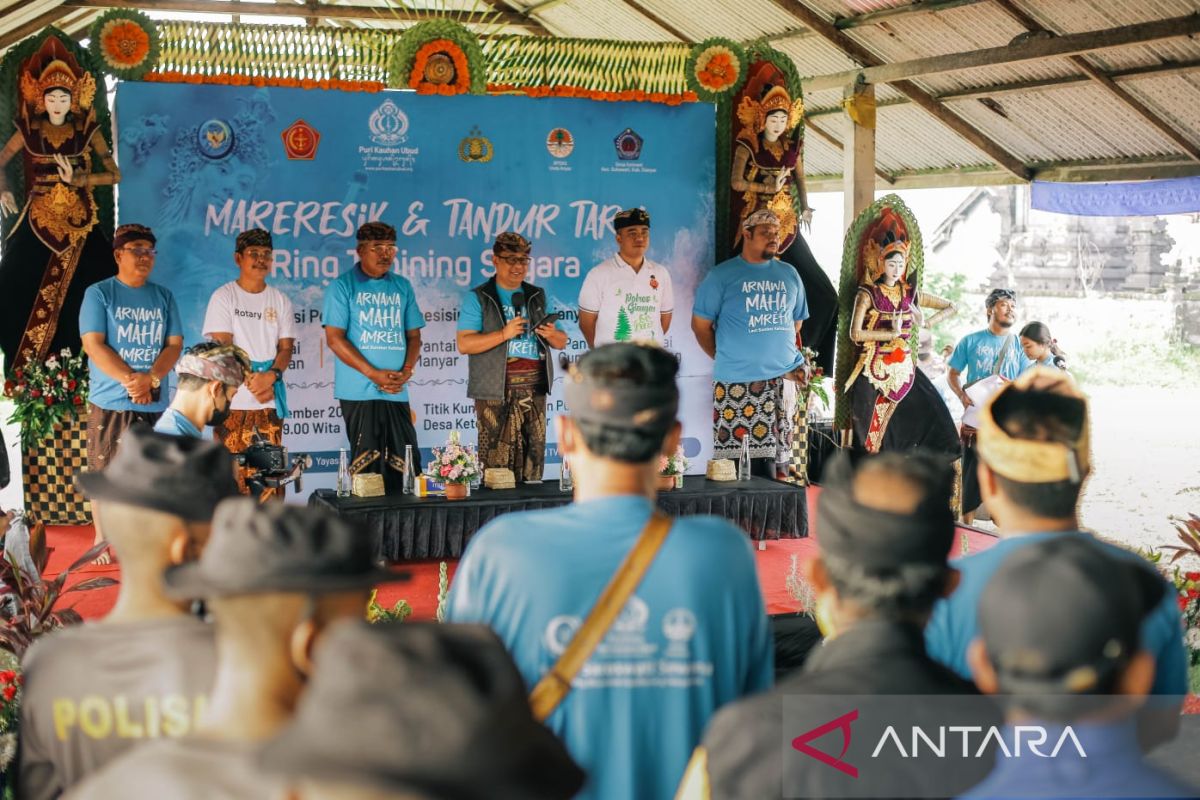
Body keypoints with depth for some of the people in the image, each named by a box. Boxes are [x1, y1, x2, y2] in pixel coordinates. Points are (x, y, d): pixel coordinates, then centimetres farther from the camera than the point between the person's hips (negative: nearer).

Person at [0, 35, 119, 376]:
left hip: (78, 219, -1)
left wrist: (77, 179, -12)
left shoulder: (87, 130, 3)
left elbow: (114, 174, 0)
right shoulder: (30, 130, 6)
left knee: (78, 290, -7)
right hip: (38, 219, 1)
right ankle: (28, 371, 0)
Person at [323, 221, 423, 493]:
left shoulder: (402, 287, 14)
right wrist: (374, 374, -14)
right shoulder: (343, 286, 1)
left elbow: (413, 335, 15)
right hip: (359, 392, -4)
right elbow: (334, 338, -6)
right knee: (367, 463, -3)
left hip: (397, 391, 4)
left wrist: (407, 369, -5)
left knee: (406, 461, 1)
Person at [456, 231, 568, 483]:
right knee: (496, 465, -9)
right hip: (496, 393, -4)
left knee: (533, 462, 3)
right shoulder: (478, 298, 4)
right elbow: (464, 344, -7)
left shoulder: (537, 297, 17)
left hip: (534, 389, 4)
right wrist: (504, 333, -16)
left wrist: (551, 334, -5)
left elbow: (562, 342, 18)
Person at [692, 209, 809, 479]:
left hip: (785, 381, 4)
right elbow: (700, 324, 2)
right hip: (737, 384, -3)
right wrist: (725, 359, 3)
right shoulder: (721, 275, 0)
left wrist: (783, 354, 14)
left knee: (779, 458, 4)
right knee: (735, 460, -3)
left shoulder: (789, 275, 12)